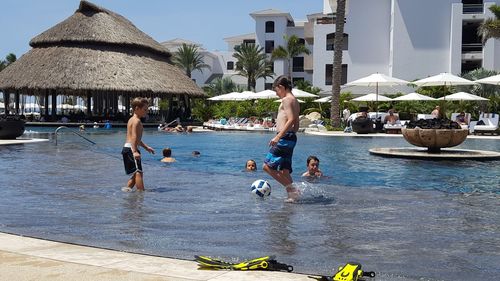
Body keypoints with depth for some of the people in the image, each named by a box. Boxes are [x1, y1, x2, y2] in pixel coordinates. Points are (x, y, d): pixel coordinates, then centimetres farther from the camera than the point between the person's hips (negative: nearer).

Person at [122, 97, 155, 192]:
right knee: (138, 172, -16)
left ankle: (127, 188, 12)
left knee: (136, 173, 15)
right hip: (130, 149, -11)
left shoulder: (132, 120, 20)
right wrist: (135, 151, -32)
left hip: (126, 149, 11)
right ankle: (141, 191, -20)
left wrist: (146, 147, 32)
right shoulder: (137, 121, -11)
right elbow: (134, 137, -23)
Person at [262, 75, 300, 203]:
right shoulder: (295, 101, 20)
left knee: (268, 166, -10)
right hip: (291, 138, 10)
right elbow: (296, 124, 23)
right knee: (284, 170, 11)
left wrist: (277, 137, -25)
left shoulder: (286, 99, -9)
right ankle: (292, 194, 8)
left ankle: (292, 188, -10)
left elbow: (291, 119, -21)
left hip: (285, 138, -10)